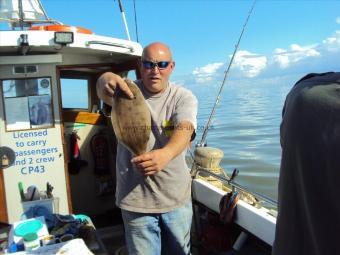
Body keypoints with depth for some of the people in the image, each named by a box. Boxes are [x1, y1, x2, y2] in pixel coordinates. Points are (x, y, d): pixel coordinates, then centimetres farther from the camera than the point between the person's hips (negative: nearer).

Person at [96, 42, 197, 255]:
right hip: (136, 199, -1)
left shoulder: (184, 97, -6)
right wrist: (107, 80, -55)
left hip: (177, 198, 2)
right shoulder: (127, 91, -6)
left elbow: (184, 129, -26)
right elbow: (106, 93, -30)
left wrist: (165, 154, -48)